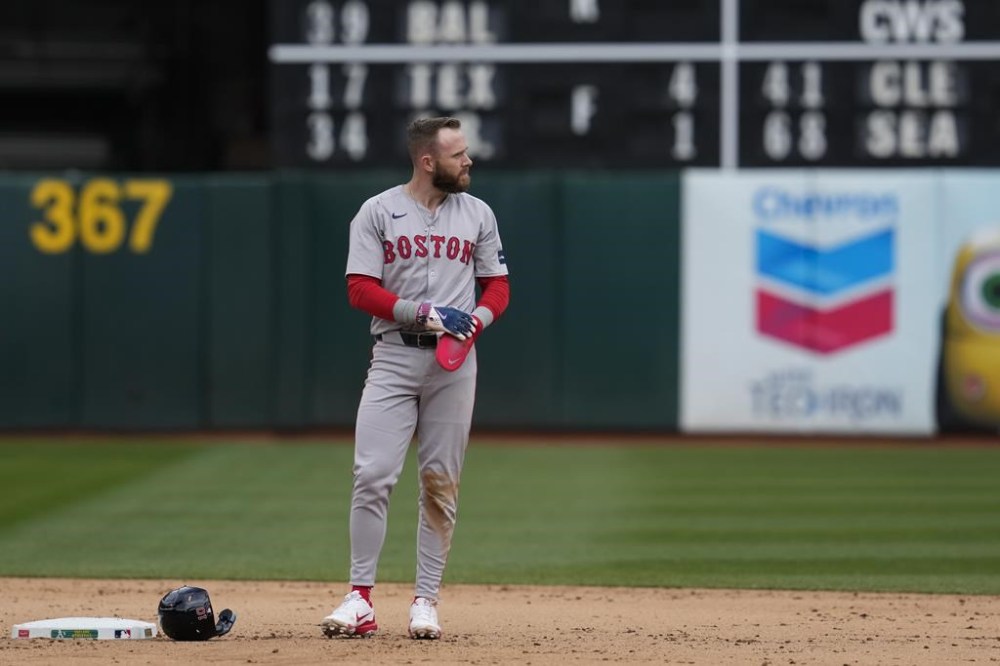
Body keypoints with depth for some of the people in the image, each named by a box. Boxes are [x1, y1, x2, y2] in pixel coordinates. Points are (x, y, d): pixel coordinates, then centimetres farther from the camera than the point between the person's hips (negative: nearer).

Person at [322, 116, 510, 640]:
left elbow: (498, 287, 11)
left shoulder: (477, 214, 9)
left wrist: (477, 320, -11)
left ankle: (426, 601, 9)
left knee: (441, 483, 3)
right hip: (394, 357, -2)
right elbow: (361, 290, -6)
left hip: (454, 362, 2)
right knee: (372, 475, -11)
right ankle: (360, 599, -6)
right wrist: (425, 312, -17)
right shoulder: (378, 212, 0)